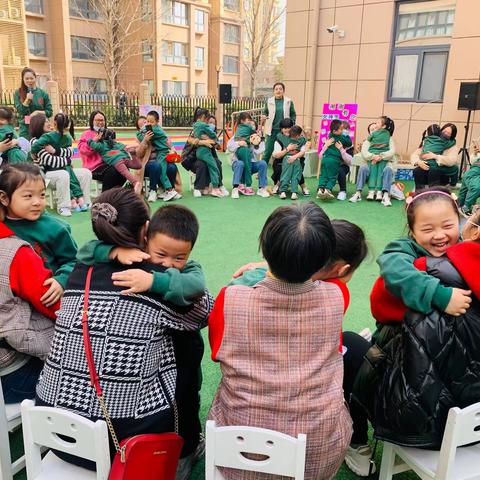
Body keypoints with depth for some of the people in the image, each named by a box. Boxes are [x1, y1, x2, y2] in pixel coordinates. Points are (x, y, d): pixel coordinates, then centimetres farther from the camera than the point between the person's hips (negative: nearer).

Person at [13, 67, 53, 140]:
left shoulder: (43, 93, 3)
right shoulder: (18, 93, 2)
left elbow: (50, 112, 3)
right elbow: (20, 111, -6)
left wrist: (38, 112, -13)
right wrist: (27, 100, -17)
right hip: (25, 128, -1)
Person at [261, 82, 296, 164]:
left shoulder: (289, 101, 3)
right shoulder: (269, 101, 3)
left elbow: (293, 115, 8)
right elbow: (265, 112, 9)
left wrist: (291, 125, -4)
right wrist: (263, 117, -12)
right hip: (272, 130, 0)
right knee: (268, 151, 1)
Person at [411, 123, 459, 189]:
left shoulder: (453, 147, -1)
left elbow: (452, 160, -22)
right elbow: (414, 154, -1)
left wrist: (435, 156, -29)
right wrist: (418, 161, -24)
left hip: (444, 175, -2)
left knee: (433, 170, -36)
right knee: (417, 171, -29)